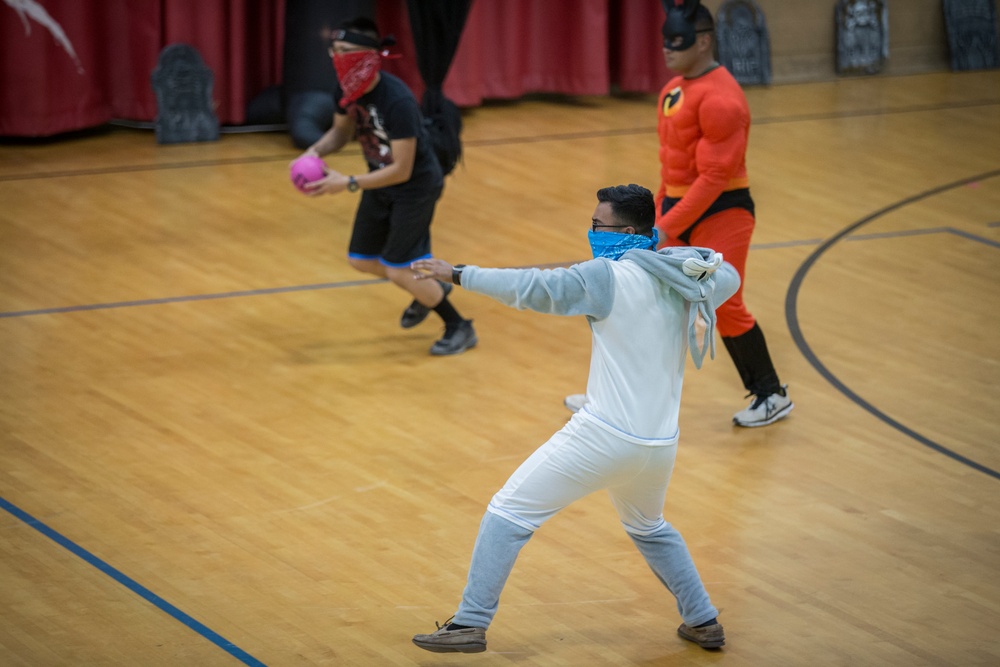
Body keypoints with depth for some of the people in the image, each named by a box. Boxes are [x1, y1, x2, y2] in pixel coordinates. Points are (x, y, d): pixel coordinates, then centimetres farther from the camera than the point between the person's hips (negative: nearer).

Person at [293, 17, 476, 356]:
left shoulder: (397, 101, -34)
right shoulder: (346, 89, -12)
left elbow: (401, 170, -29)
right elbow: (342, 130, 8)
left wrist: (348, 184, -31)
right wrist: (315, 151, -12)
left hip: (416, 186, -8)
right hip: (381, 182, 8)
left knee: (398, 270, -7)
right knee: (361, 259, 15)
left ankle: (459, 328, 14)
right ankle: (429, 291, 39)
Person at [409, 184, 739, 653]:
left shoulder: (611, 276, -10)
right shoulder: (688, 280, 7)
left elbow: (536, 288, -15)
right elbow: (727, 277, 30)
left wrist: (458, 275, -10)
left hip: (606, 435, -7)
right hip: (660, 446, 7)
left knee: (509, 513, 3)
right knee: (649, 529, 34)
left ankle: (471, 624, -1)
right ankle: (703, 620, 33)